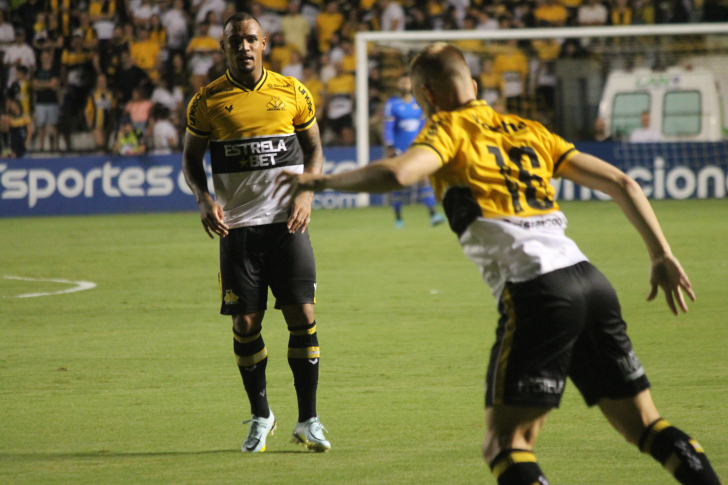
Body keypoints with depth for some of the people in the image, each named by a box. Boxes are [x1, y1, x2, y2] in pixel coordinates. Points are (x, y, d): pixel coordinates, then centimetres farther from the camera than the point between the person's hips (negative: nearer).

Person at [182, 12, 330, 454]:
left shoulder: (292, 93, 4)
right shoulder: (208, 101, 1)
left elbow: (314, 148, 14)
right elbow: (191, 157, 11)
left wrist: (307, 194, -3)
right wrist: (204, 199, -7)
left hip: (287, 223, 0)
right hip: (237, 227, 0)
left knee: (303, 316, -6)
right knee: (245, 323, 0)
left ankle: (308, 420, 5)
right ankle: (261, 416, 19)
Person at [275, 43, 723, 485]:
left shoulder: (449, 129, 7)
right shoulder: (527, 130, 25)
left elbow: (397, 174, -14)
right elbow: (621, 183, 22)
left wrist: (318, 181, 0)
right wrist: (663, 256, 26)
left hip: (534, 292, -6)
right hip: (590, 281, 6)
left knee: (506, 443, -3)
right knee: (646, 427, 12)